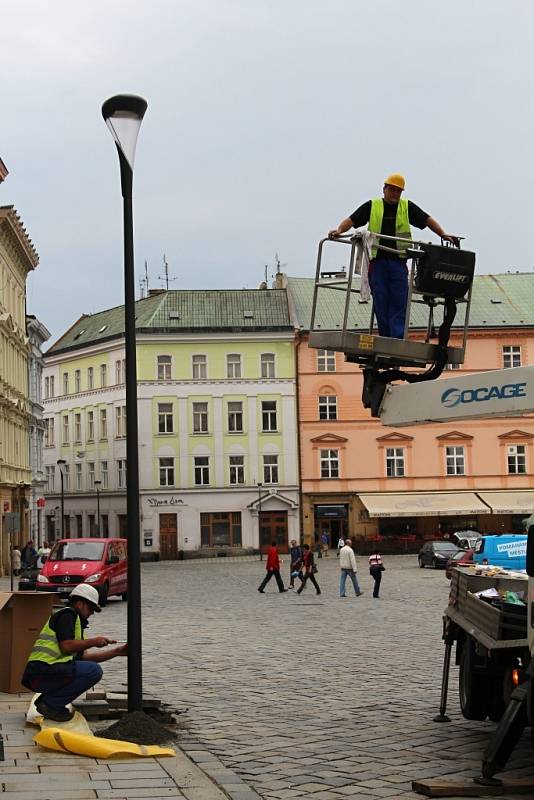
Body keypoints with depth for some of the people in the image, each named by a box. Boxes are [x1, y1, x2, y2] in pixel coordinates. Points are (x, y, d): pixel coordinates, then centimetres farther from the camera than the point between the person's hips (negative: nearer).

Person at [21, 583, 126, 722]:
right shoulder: (68, 614, -2)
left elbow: (83, 655, 24)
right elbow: (66, 646, -15)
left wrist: (116, 652, 21)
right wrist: (94, 641, -4)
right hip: (42, 671, -10)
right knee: (94, 671, -15)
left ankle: (46, 700, 11)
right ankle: (51, 704, -10)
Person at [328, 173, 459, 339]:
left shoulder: (407, 207, 12)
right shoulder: (372, 206, 10)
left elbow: (427, 220, 9)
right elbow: (351, 220, 4)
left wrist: (444, 235, -4)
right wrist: (339, 230, -15)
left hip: (398, 262, 0)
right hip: (377, 261, 0)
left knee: (399, 302, -6)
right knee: (380, 303, 1)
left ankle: (398, 339, -9)